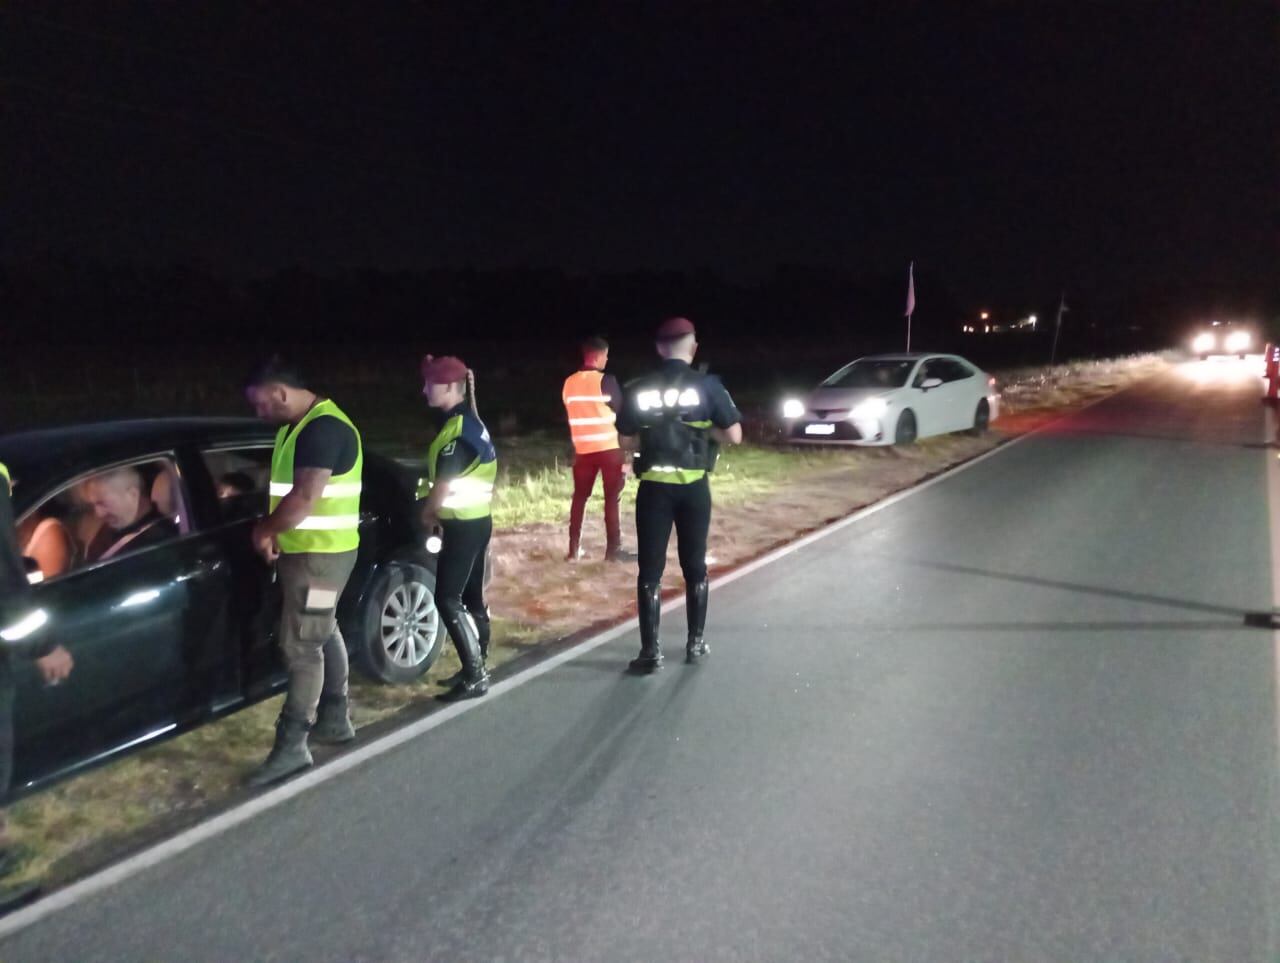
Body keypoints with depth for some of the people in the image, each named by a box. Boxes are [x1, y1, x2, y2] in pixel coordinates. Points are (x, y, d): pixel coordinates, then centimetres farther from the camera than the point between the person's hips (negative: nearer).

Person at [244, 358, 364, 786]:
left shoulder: (324, 428, -21)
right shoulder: (297, 427, 12)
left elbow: (305, 497, -26)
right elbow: (286, 489, 18)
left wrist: (264, 529, -11)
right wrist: (274, 532, 3)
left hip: (321, 554, -10)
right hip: (304, 550, 10)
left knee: (301, 646, -6)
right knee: (323, 634, 18)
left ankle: (292, 746, 1)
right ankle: (335, 718, 31)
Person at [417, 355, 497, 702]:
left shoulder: (457, 427, -18)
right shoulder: (469, 422, 13)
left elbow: (444, 481, -19)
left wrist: (428, 514, -2)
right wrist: (439, 513, 14)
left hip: (463, 524, -10)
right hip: (475, 519, 10)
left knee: (447, 599, -7)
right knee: (471, 597, 14)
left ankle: (475, 676, -4)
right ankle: (477, 669, 23)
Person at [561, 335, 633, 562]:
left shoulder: (569, 383, 5)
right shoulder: (606, 380, -11)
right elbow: (620, 411, -4)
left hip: (582, 449, 5)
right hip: (609, 448, -5)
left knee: (579, 497, 12)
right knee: (612, 498, 2)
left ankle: (574, 550, 13)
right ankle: (613, 549, 3)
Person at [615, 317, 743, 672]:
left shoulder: (638, 390, -1)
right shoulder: (708, 385, -5)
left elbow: (627, 440, 4)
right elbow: (734, 435, -7)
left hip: (653, 487, 0)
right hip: (693, 487, 0)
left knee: (650, 569, 5)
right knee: (695, 566, 14)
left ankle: (651, 651, 5)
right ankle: (695, 643, 22)